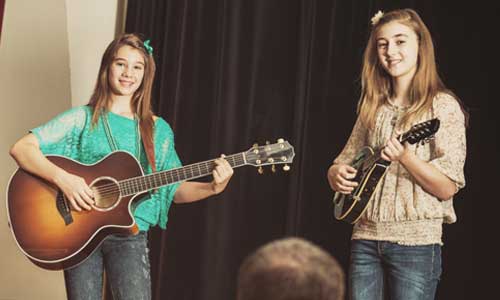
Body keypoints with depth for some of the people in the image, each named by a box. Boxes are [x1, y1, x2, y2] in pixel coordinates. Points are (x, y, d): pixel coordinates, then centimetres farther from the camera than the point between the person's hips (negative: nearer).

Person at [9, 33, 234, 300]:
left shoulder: (157, 130, 9)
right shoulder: (82, 119, 1)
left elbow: (177, 190, 12)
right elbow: (21, 148, -7)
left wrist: (213, 188, -7)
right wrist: (62, 178, -21)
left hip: (129, 234, 1)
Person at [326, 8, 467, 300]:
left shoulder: (443, 107, -4)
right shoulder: (374, 107, 11)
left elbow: (447, 188, -10)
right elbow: (346, 160, 18)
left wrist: (404, 156, -23)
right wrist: (337, 174, -4)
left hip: (416, 242, -5)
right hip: (366, 237, 5)